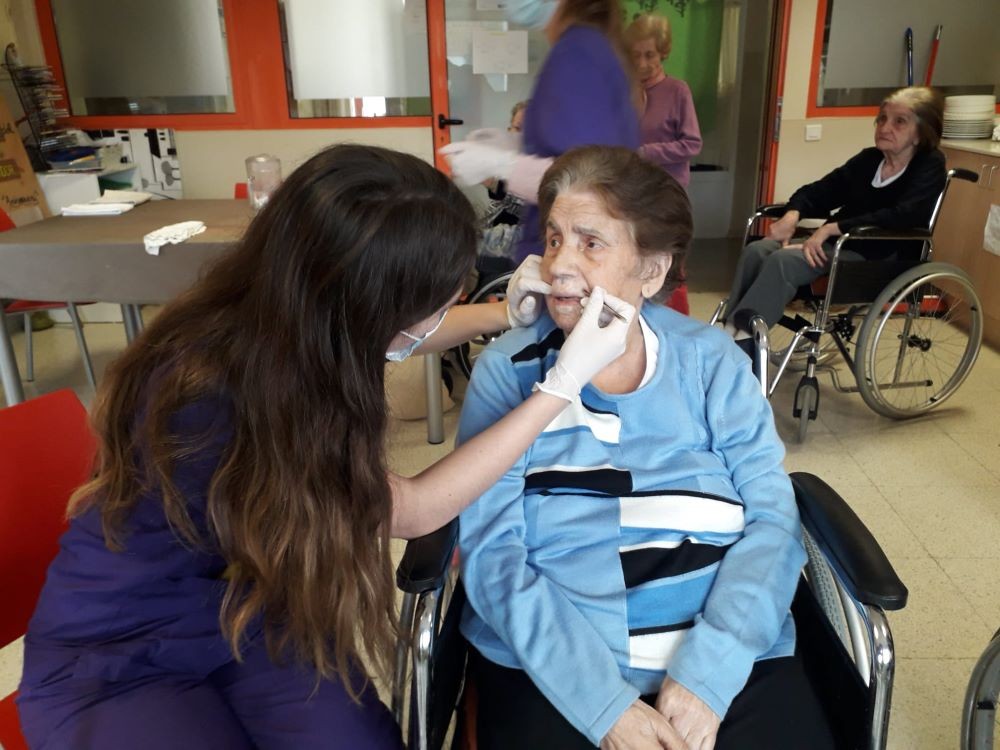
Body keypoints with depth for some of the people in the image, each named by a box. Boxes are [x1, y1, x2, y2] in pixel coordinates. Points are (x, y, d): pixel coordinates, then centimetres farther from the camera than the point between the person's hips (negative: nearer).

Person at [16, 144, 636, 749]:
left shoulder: (271, 327, -14)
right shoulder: (209, 405, -34)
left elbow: (390, 340, 10)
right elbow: (414, 512, -23)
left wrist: (505, 315, -3)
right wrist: (565, 383, -22)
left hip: (252, 607, 5)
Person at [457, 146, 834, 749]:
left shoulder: (711, 361, 3)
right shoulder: (507, 371, -1)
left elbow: (773, 519, -2)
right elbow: (492, 554, -8)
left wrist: (708, 674, -16)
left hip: (730, 657, 2)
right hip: (554, 668, -1)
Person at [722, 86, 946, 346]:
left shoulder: (930, 167, -5)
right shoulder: (869, 158, 13)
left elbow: (904, 215, -23)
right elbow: (820, 190, 15)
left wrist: (831, 228, -26)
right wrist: (792, 215, -8)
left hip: (877, 259, -7)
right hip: (835, 243, 7)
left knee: (782, 261, -30)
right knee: (755, 251, -16)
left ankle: (742, 343, -28)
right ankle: (729, 333, -20)